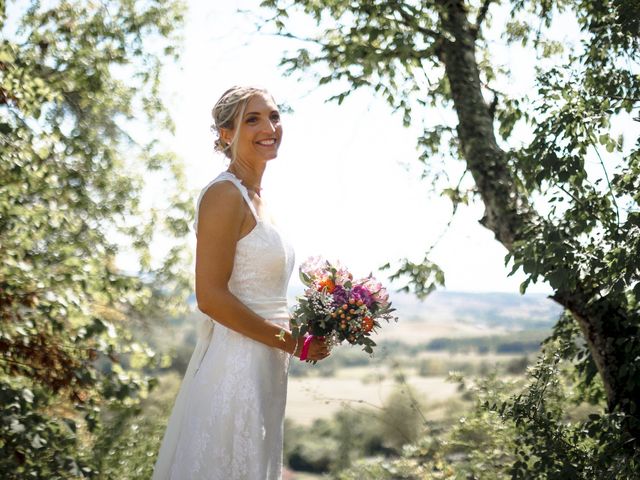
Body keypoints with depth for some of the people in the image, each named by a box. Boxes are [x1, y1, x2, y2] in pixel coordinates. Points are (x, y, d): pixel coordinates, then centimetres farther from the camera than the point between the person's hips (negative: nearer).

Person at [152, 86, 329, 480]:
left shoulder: (255, 197, 13)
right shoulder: (225, 193, -14)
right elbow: (211, 297, -21)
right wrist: (296, 344, -14)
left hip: (265, 370, 9)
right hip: (234, 366, -9)